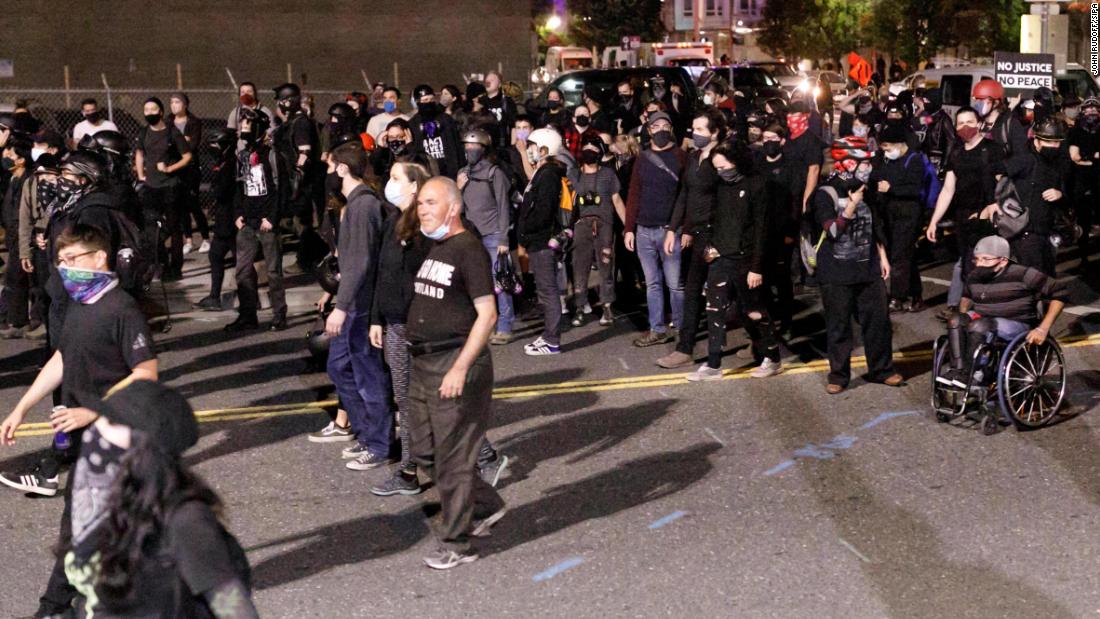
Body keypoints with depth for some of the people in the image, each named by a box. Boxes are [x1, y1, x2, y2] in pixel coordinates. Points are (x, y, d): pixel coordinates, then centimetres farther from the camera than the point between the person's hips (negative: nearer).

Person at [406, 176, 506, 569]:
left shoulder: (468, 250, -14)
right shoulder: (433, 249, 13)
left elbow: (487, 314, -19)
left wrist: (461, 368, -23)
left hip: (456, 365, -9)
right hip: (424, 364, 9)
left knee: (452, 458, -2)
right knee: (425, 452, 15)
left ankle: (457, 544, 10)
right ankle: (486, 507, 31)